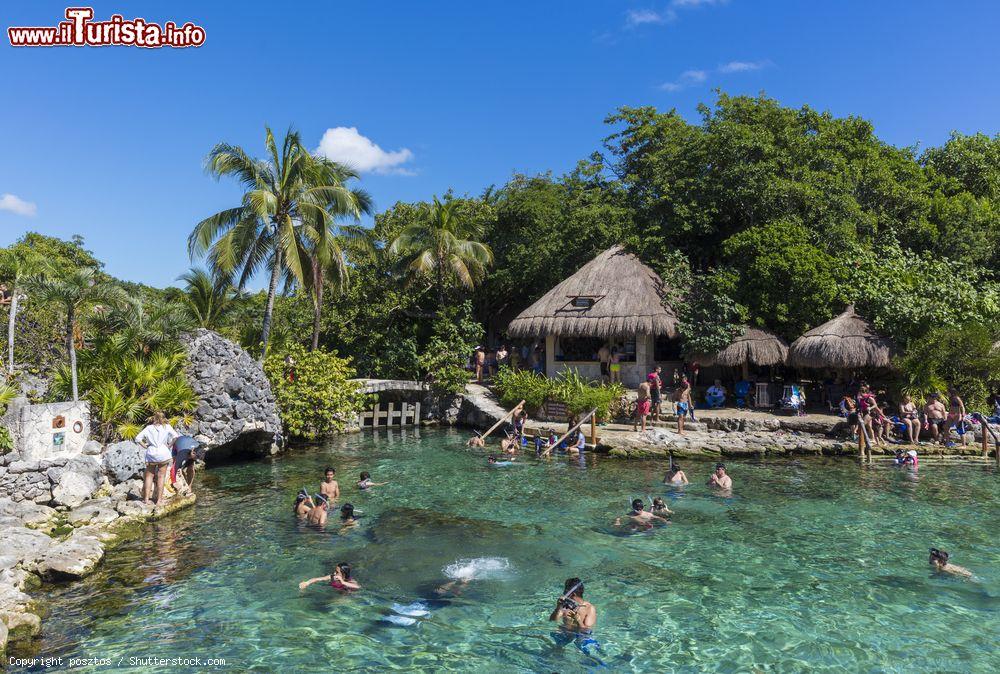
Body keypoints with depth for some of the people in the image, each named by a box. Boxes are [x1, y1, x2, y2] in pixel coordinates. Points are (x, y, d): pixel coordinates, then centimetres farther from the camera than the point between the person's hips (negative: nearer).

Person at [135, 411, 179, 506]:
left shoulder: (148, 428, 11)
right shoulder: (167, 427, 7)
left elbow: (138, 439, 3)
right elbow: (175, 436, -6)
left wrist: (146, 446, 9)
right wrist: (169, 446, 3)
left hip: (151, 454, 1)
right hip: (163, 453, -1)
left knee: (149, 476, 14)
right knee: (161, 476, 6)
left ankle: (146, 499, 11)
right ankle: (159, 500, 7)